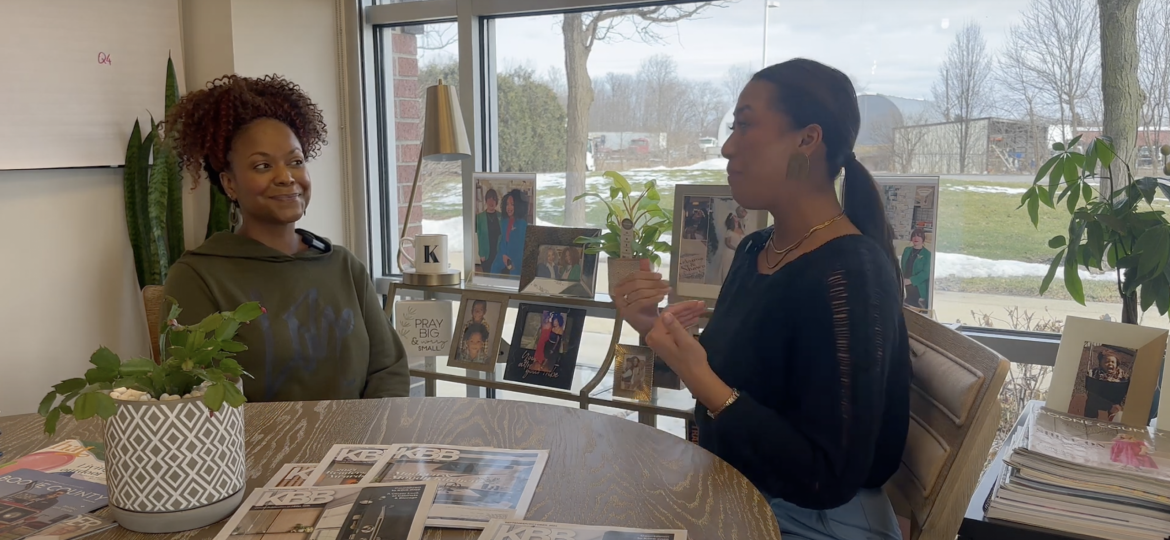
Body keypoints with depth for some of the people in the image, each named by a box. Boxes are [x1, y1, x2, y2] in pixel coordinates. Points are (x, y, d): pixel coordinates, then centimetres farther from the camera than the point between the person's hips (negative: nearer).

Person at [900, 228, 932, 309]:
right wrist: (902, 281, 0)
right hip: (907, 289, 4)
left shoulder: (927, 254, -4)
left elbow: (926, 272, -12)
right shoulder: (906, 250, 11)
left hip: (920, 291, -4)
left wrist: (910, 280, -19)